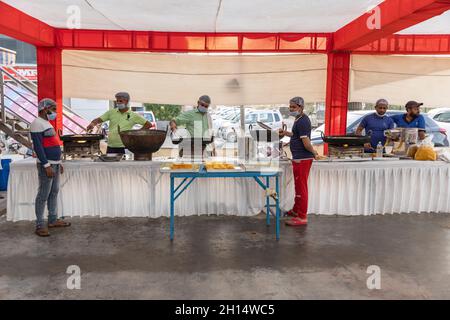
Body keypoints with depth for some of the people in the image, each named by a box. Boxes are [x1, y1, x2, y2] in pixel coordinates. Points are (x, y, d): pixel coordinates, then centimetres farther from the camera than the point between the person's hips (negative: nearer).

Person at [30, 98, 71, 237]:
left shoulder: (47, 123, 19)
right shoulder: (37, 123, -10)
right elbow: (38, 146, -18)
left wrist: (58, 163, 20)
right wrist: (47, 165, -23)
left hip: (55, 164, 9)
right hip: (46, 165, -9)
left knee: (54, 192, 12)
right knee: (43, 195, -6)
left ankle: (53, 220, 20)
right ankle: (40, 225, 0)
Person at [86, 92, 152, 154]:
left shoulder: (133, 115, 1)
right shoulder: (111, 112, 8)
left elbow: (148, 124, 1)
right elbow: (99, 120, 4)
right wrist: (92, 123, -17)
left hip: (124, 148, -3)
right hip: (110, 147, 3)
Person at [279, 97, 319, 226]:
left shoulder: (302, 121, -19)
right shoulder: (300, 119, 14)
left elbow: (306, 142, -23)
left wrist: (314, 152, -8)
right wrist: (286, 133, 17)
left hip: (302, 159, -11)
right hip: (299, 158, 11)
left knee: (301, 187, -3)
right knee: (299, 186, 20)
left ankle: (302, 217, 5)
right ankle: (296, 210, 35)